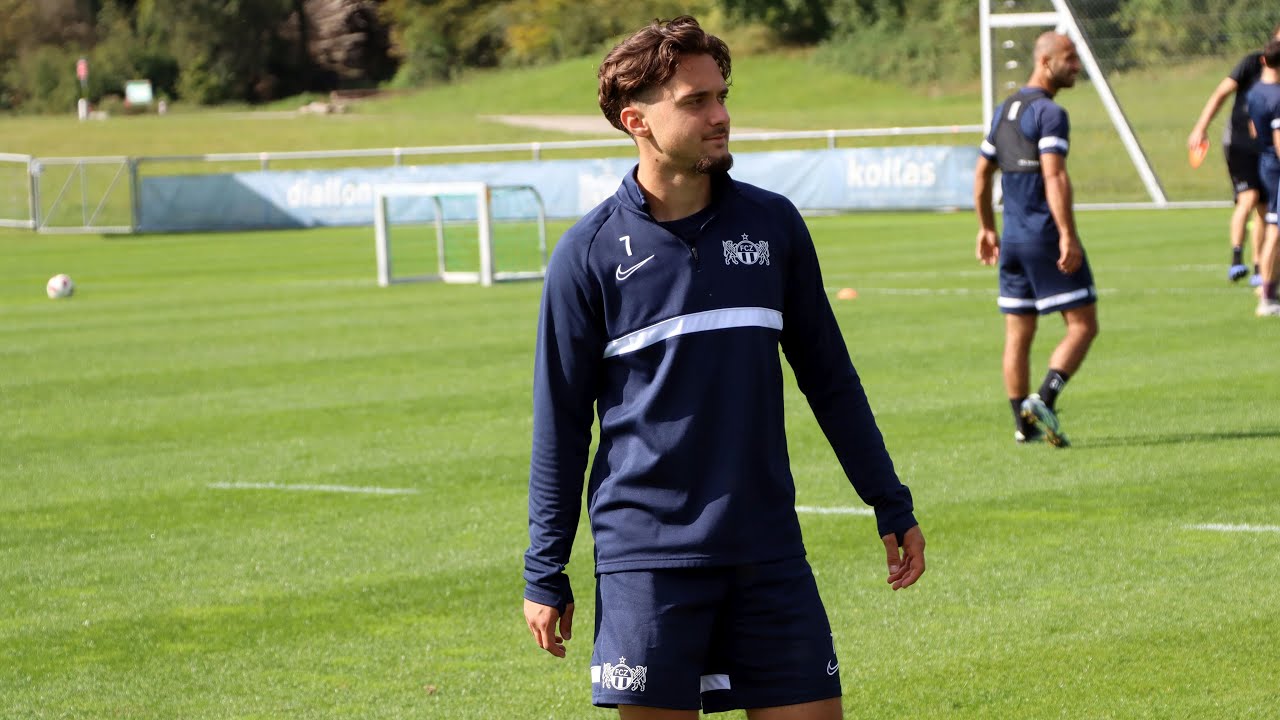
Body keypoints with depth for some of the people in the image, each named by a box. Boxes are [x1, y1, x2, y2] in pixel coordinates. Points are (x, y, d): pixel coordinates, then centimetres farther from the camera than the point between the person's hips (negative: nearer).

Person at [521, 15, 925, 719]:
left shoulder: (773, 224, 5)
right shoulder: (589, 253, -3)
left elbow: (829, 378, 14)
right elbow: (560, 423, 2)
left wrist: (891, 507, 13)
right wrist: (544, 574, 1)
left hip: (768, 551, 3)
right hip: (647, 559, -3)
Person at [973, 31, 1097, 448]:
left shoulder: (1005, 110, 15)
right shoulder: (1049, 113, -12)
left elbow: (982, 174, 21)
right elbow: (1054, 176, -22)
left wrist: (987, 229, 29)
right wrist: (1068, 236, -25)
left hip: (1012, 238, 8)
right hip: (1046, 235, -8)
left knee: (1018, 335, 10)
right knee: (1083, 325, -4)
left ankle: (1023, 425, 11)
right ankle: (1043, 401, -19)